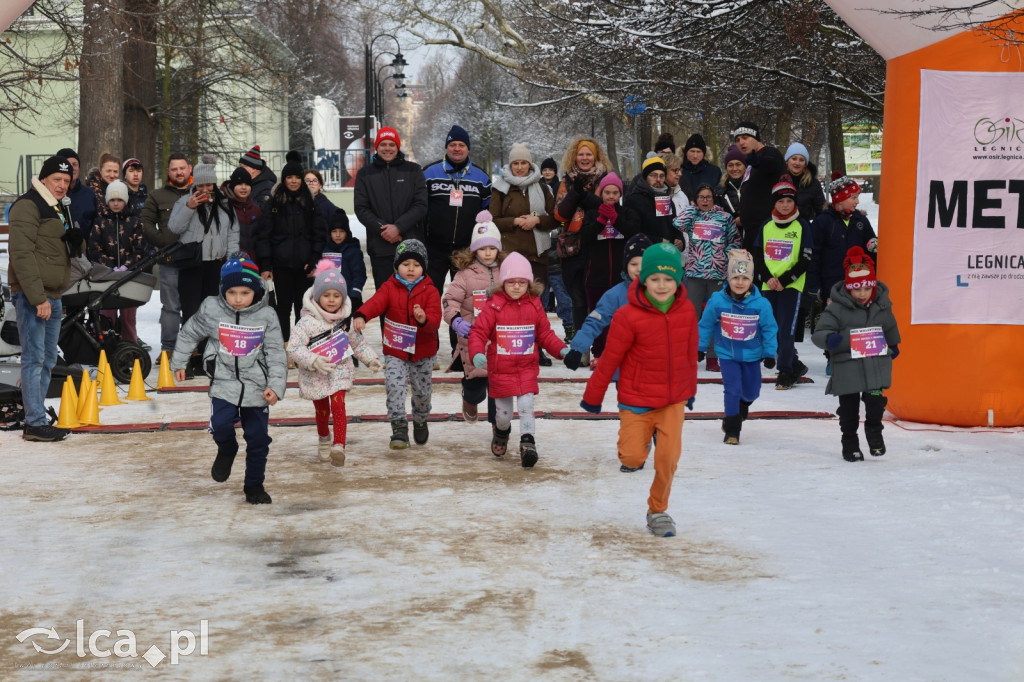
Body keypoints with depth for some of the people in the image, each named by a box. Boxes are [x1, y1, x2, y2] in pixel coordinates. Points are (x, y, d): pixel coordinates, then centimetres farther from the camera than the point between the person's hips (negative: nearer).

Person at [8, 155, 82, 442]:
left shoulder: (60, 209, 19)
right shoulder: (28, 205, -9)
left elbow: (73, 251, 24)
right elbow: (21, 253, -17)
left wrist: (76, 239, -1)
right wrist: (37, 297, -22)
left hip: (52, 296, 9)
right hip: (31, 296, -9)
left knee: (47, 361, 11)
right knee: (34, 358, -9)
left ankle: (36, 418, 17)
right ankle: (36, 423, -8)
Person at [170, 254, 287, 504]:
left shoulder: (266, 316, -6)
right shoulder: (211, 310, -6)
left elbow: (277, 354, -4)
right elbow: (189, 334, 10)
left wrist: (276, 385, -13)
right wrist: (178, 362, 17)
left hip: (257, 386, 1)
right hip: (224, 382, 0)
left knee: (258, 438, 4)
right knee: (221, 424, -21)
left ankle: (254, 485, 24)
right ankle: (226, 451, 16)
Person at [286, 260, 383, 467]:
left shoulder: (346, 320, -2)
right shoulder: (307, 322, -16)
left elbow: (358, 342, 13)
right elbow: (293, 348, -20)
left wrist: (371, 359, 7)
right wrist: (314, 360, -31)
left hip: (340, 372, 1)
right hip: (314, 376, -1)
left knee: (338, 405, -16)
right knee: (321, 410, 15)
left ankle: (339, 446, -21)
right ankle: (324, 440, 41)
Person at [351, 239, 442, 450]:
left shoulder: (430, 291, -6)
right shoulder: (389, 288, -4)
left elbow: (435, 320, -19)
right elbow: (375, 303, -24)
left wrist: (424, 319, -43)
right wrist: (361, 315, -45)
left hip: (423, 353, 1)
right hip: (395, 352, 0)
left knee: (422, 391, 14)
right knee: (395, 385, -20)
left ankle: (420, 421, 44)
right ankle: (399, 428, -13)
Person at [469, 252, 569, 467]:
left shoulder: (534, 305, 2)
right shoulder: (493, 306, -9)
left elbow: (545, 334, 10)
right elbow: (478, 332, -11)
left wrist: (562, 350, -2)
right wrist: (477, 353, -28)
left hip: (527, 368, 2)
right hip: (500, 370, -2)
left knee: (526, 405, -12)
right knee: (503, 412, 10)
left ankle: (527, 443, -5)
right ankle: (501, 433, 42)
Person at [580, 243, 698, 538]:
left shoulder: (686, 311, -4)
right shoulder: (628, 316, -16)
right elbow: (610, 359, -8)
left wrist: (690, 390, 19)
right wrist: (592, 397, 0)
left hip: (673, 400, 2)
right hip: (637, 400, -2)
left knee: (668, 458, -5)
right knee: (632, 458, -8)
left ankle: (658, 511, 19)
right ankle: (637, 439, 31)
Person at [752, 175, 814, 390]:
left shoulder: (801, 227, -1)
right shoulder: (766, 227, 9)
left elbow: (806, 261, -5)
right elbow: (757, 255, 9)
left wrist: (783, 280, -13)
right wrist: (768, 278, -7)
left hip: (791, 285, -4)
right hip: (768, 286, 4)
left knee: (786, 330, -9)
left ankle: (785, 372, -1)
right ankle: (796, 365, 22)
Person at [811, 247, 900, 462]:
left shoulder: (881, 305, 3)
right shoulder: (837, 308, -11)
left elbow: (890, 327, 24)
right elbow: (818, 333, -13)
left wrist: (893, 346, 34)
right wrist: (829, 339, -34)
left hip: (877, 363, 2)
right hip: (846, 366, -2)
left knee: (875, 400, -7)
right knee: (849, 408, 7)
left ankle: (874, 431, 21)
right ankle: (850, 444, 23)